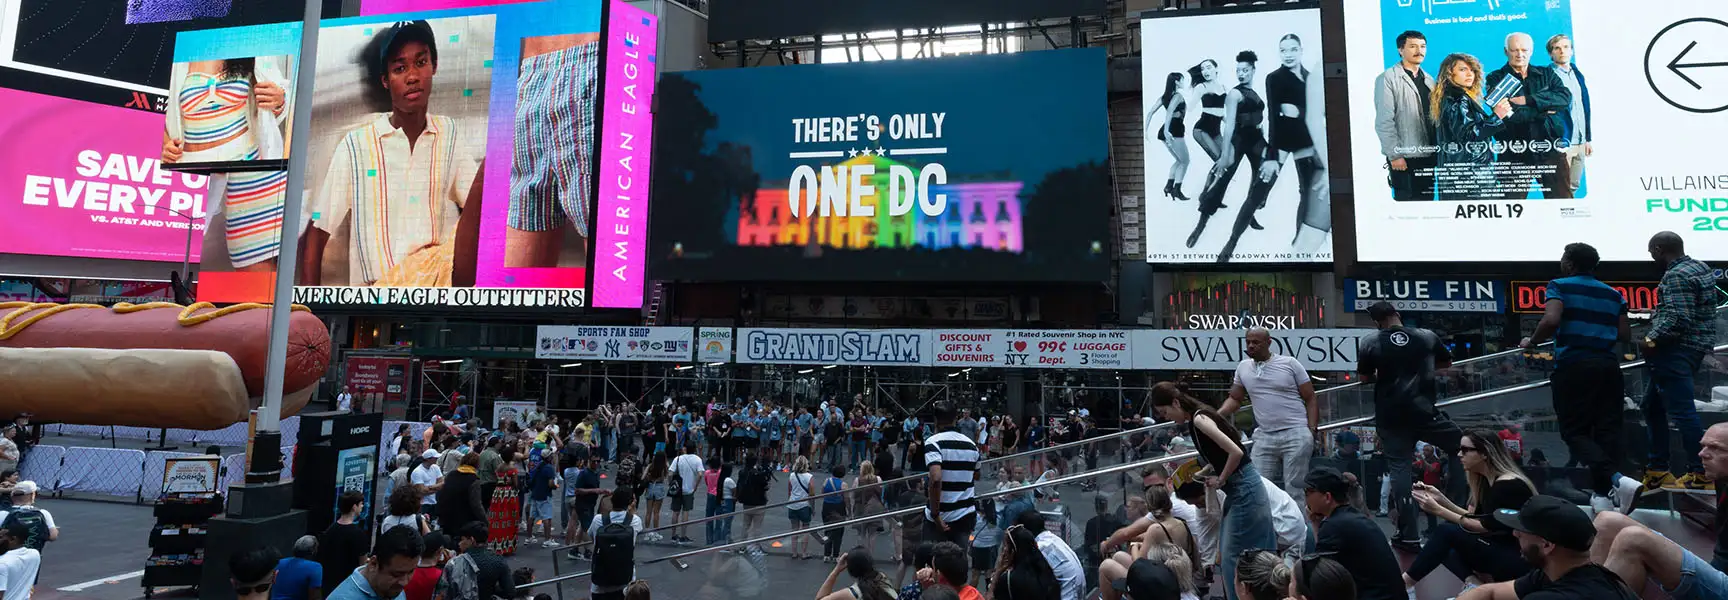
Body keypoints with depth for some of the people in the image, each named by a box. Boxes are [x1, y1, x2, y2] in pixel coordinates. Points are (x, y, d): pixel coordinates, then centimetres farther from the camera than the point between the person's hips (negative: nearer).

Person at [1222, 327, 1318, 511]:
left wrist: (1312, 430, -7)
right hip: (1264, 437, 4)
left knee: (1294, 489, -3)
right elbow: (1235, 399, 16)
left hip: (1296, 435, -4)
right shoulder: (1243, 367, 10)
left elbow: (1310, 399, 2)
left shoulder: (1290, 363, -1)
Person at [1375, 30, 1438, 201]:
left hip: (1428, 155, 6)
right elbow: (1384, 121, -11)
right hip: (1404, 157, -6)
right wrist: (1394, 154, -16)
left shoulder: (1428, 79, 16)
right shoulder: (1388, 79, -5)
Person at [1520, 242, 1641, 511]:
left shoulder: (1559, 286, 1)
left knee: (1575, 431, -2)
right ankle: (1603, 492, 4)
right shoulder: (1613, 293, 17)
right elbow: (1625, 334, 13)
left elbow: (1551, 320, -16)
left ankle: (1615, 480, -23)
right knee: (1608, 429, 7)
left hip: (1573, 365, -5)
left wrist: (1532, 342, -1)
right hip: (1607, 365, 5)